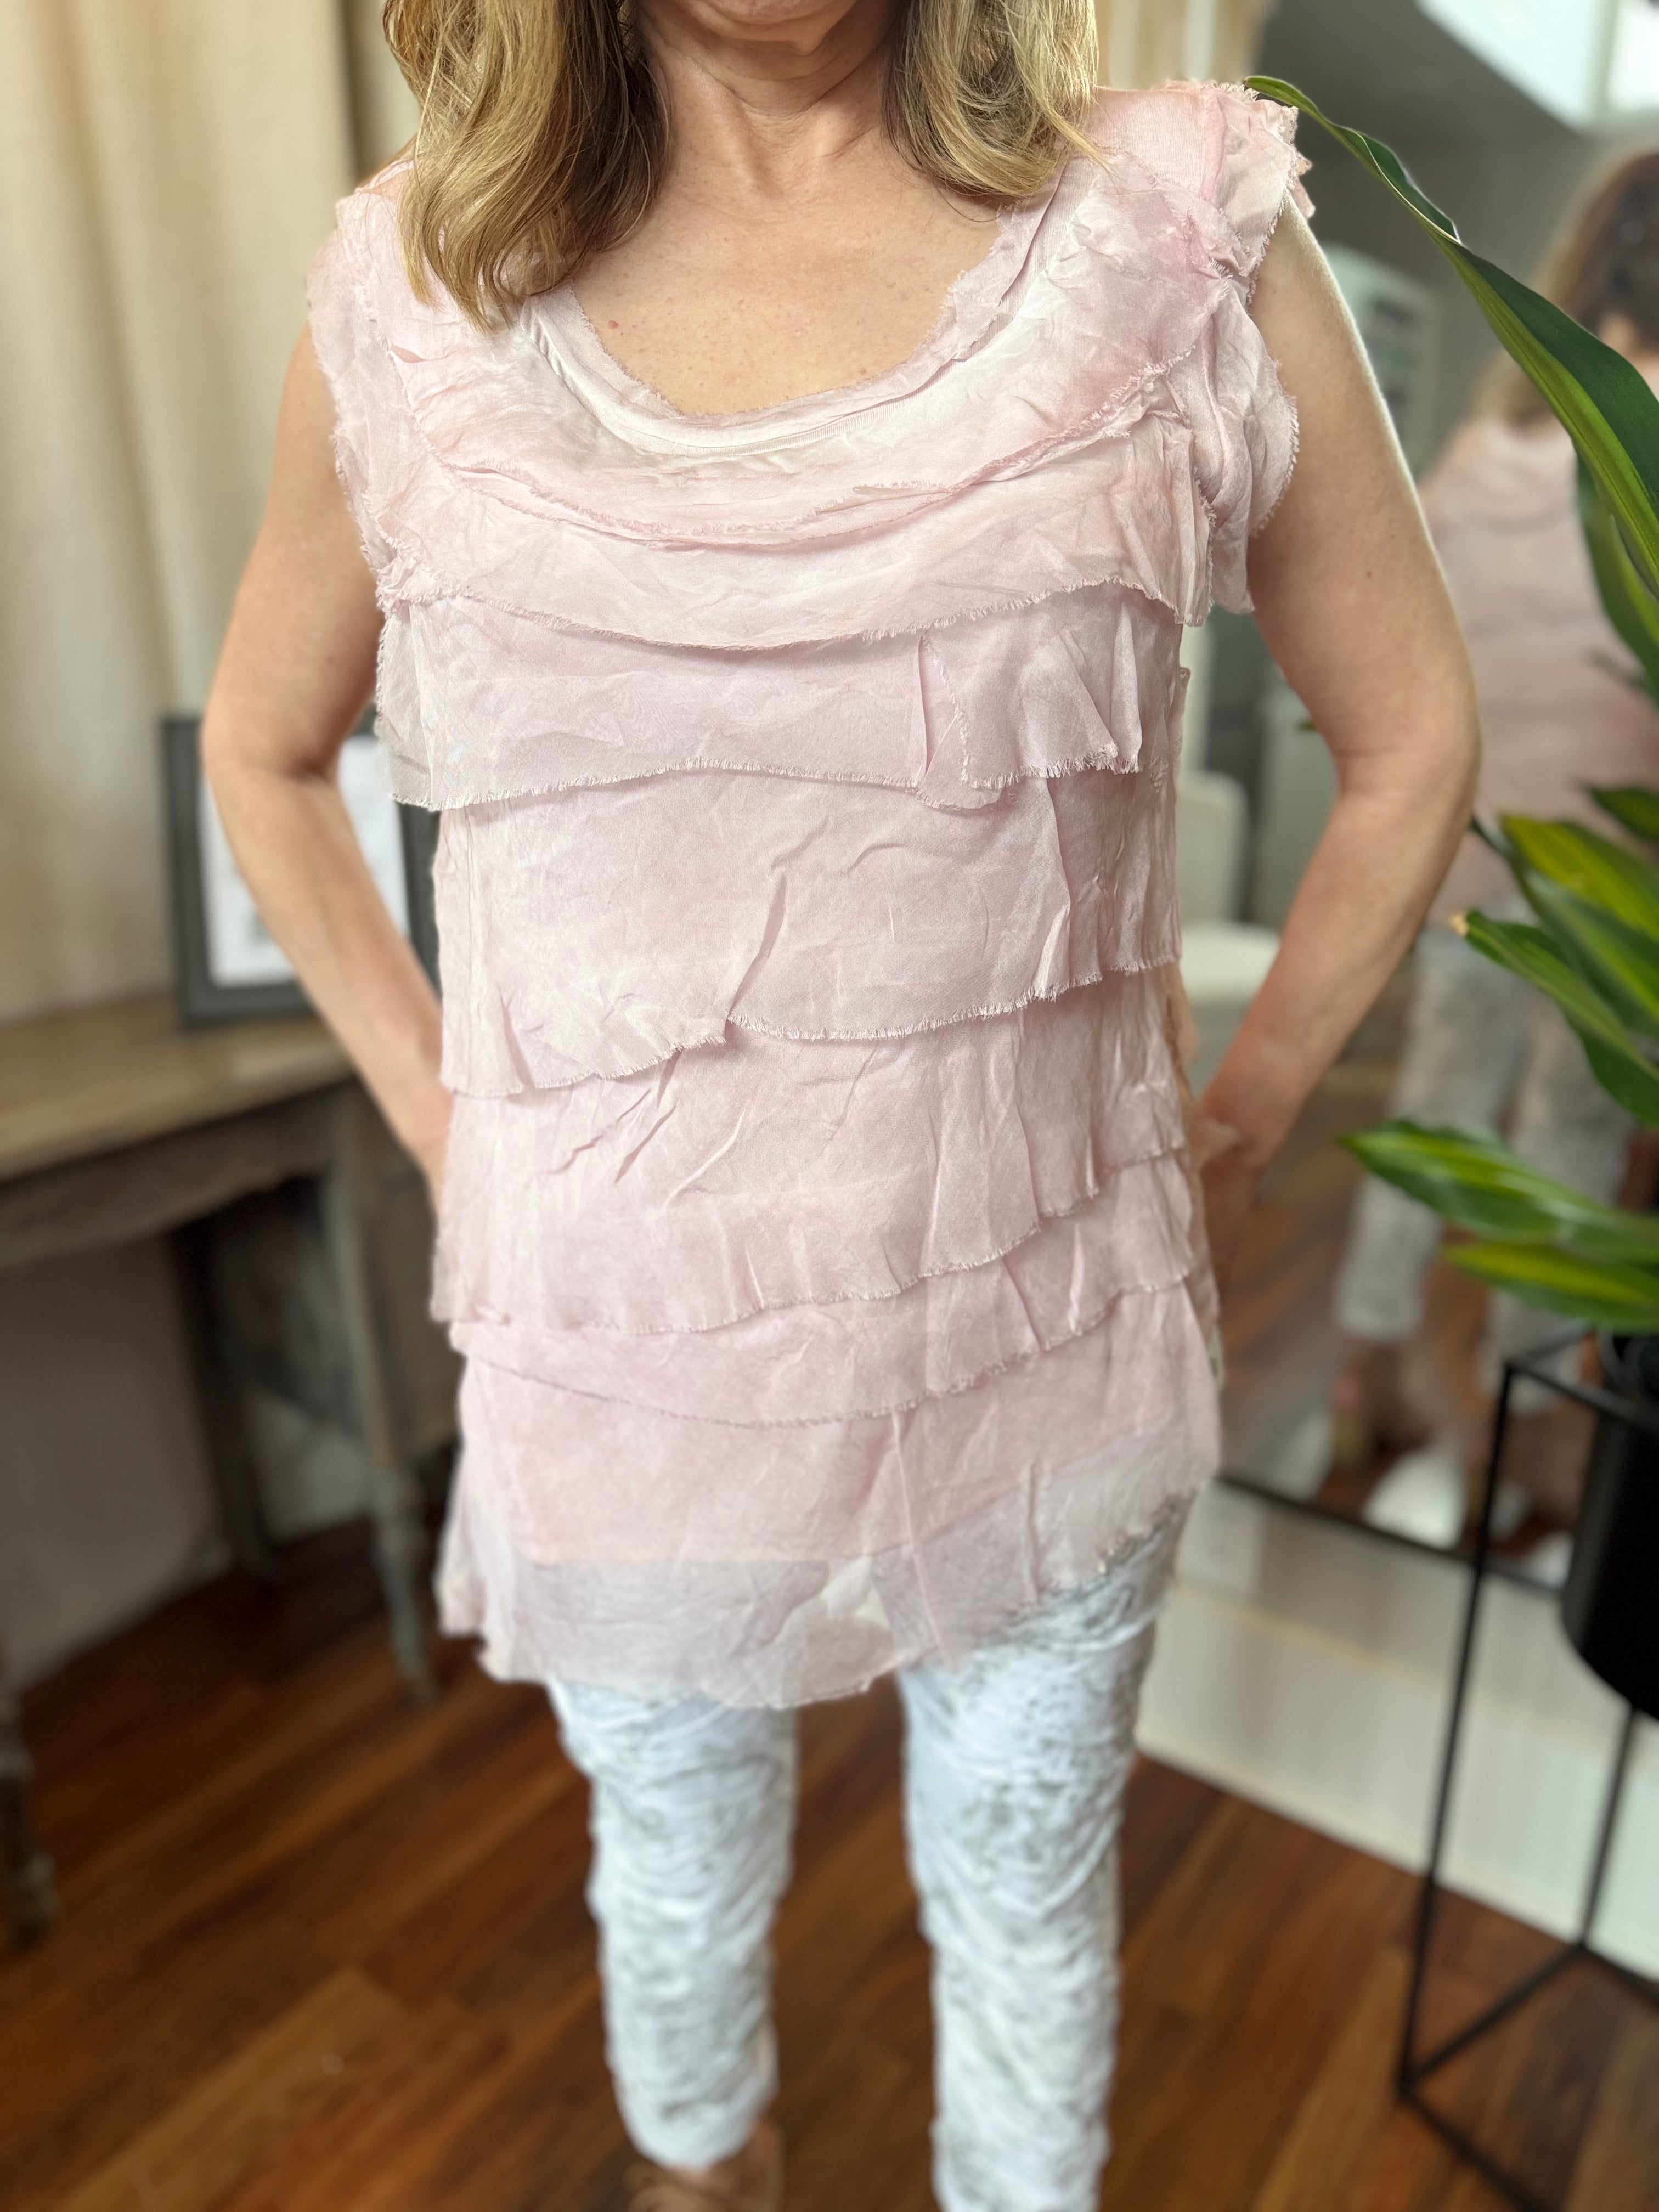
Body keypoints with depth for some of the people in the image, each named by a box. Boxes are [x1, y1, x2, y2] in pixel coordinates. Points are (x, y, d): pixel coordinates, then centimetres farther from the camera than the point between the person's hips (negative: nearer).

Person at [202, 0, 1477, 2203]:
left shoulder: (1182, 225, -5)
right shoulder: (410, 286, -1)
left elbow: (1412, 740, 4)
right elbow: (265, 750, 12)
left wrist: (1239, 1127, 2)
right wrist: (435, 1114, 4)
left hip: (1045, 1343, -1)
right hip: (618, 1351, 2)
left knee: (1030, 1898, 24)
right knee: (679, 1876, 28)